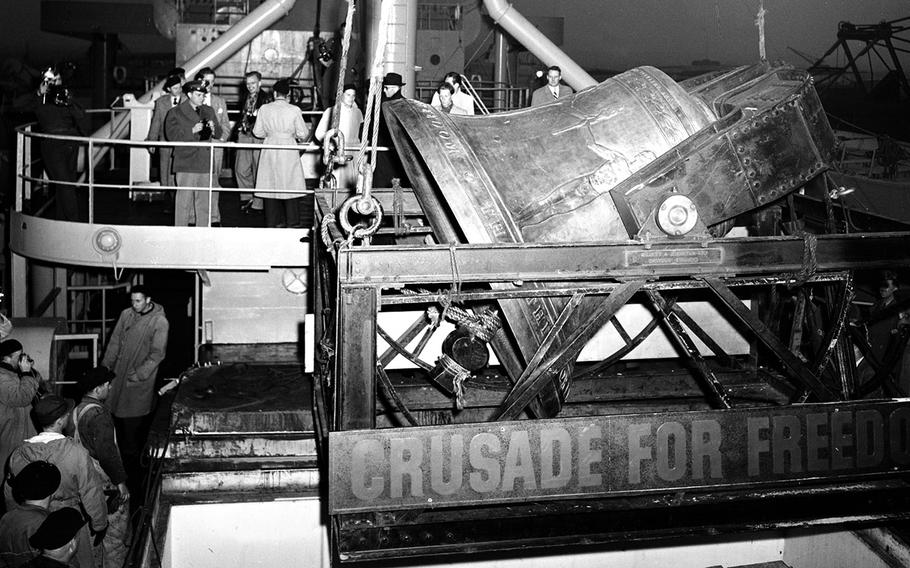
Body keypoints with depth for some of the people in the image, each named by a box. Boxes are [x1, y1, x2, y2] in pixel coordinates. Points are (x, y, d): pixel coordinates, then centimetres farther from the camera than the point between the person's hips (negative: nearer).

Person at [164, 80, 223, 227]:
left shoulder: (208, 111, 16)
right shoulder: (176, 112, 2)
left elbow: (218, 134, 16)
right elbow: (171, 134, -8)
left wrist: (213, 128, -7)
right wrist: (192, 131, -17)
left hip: (205, 162, 4)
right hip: (186, 163, -4)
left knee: (206, 197, 4)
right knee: (185, 197, -3)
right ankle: (182, 227, 4)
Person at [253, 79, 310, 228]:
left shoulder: (264, 109, -2)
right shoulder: (294, 110, -8)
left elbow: (258, 132, 3)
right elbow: (303, 134, -3)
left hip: (270, 151, 2)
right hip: (289, 152, -2)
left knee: (271, 186, 10)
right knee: (291, 187, 6)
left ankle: (273, 222, 14)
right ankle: (292, 222, 8)